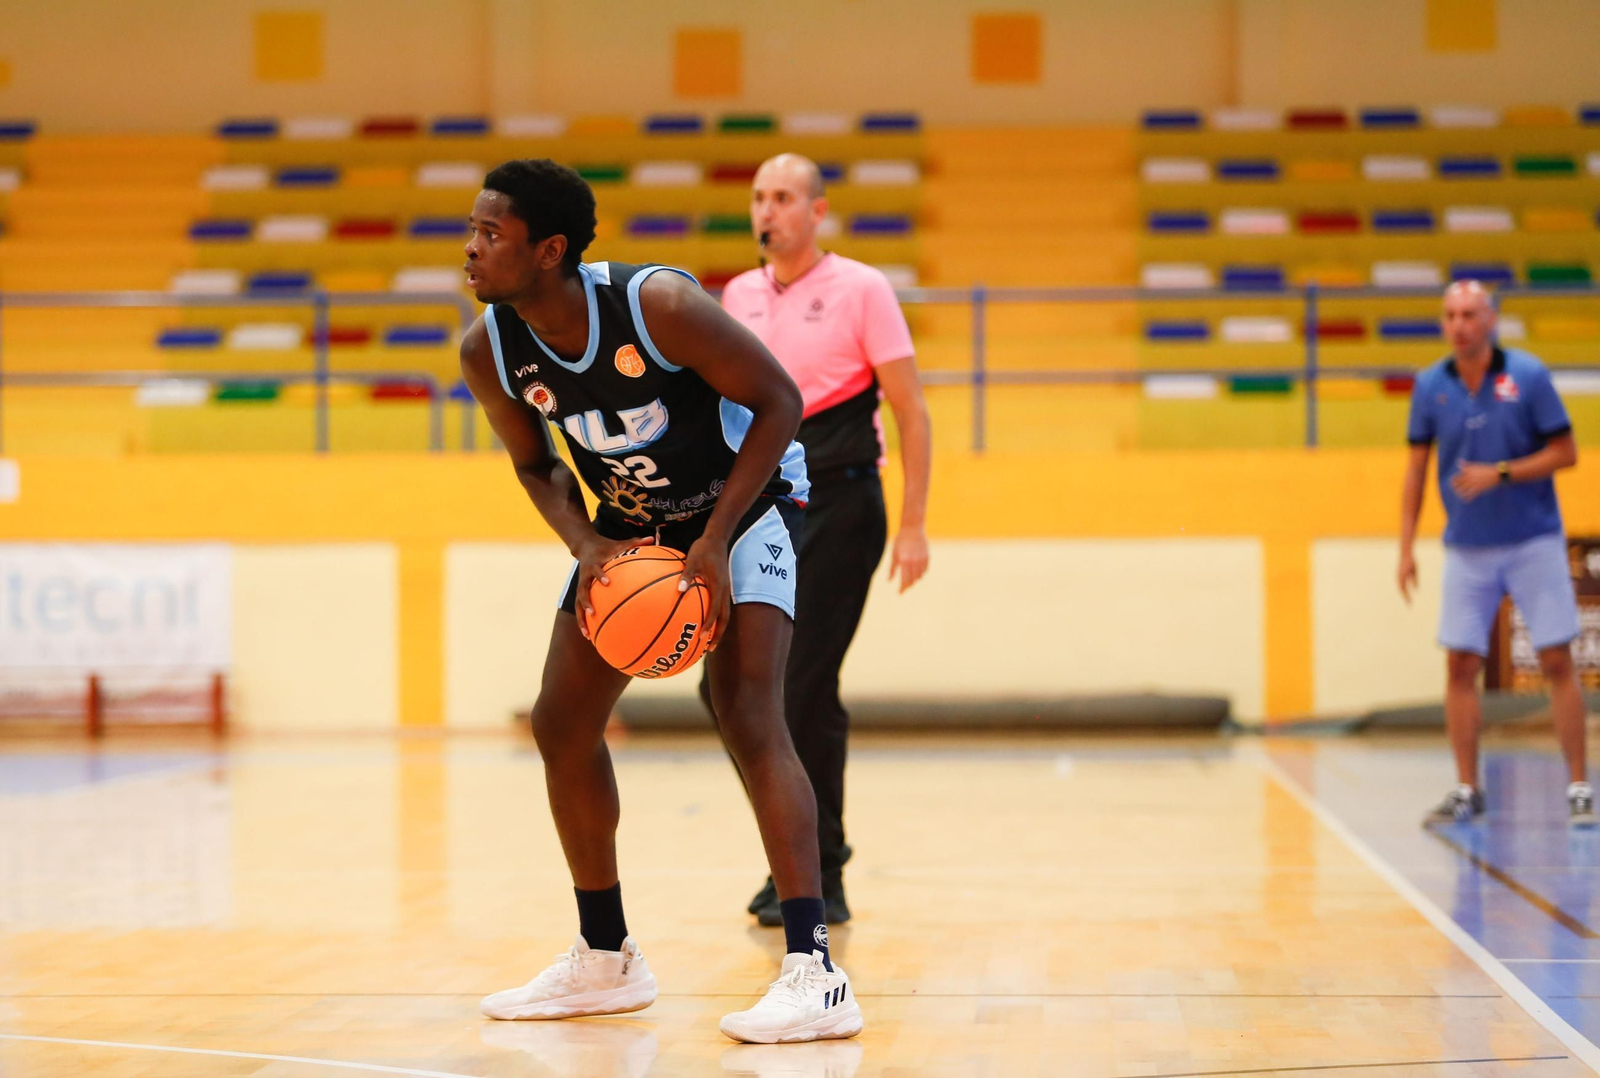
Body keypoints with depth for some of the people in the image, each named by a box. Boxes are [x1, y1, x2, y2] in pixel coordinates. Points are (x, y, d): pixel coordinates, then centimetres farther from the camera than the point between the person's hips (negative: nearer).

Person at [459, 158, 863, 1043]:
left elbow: (778, 401, -22)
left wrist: (715, 541, -27)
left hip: (744, 504, -6)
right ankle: (606, 961, 21)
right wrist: (587, 548, -17)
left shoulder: (658, 305, -31)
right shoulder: (489, 350, -15)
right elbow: (537, 464, 3)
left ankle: (814, 973, -24)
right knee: (560, 725, 5)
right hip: (628, 523, 7)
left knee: (745, 713, -23)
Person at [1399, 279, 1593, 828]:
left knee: (1557, 662, -4)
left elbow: (1566, 452, -6)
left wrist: (1500, 474, -18)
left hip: (1534, 543, -3)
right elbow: (1417, 468, 7)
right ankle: (1466, 790, 11)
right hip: (1467, 550, 3)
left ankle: (1578, 789, 2)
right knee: (1460, 668, 1)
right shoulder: (1430, 385, 1)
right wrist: (1406, 547, 4)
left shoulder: (1528, 375, -8)